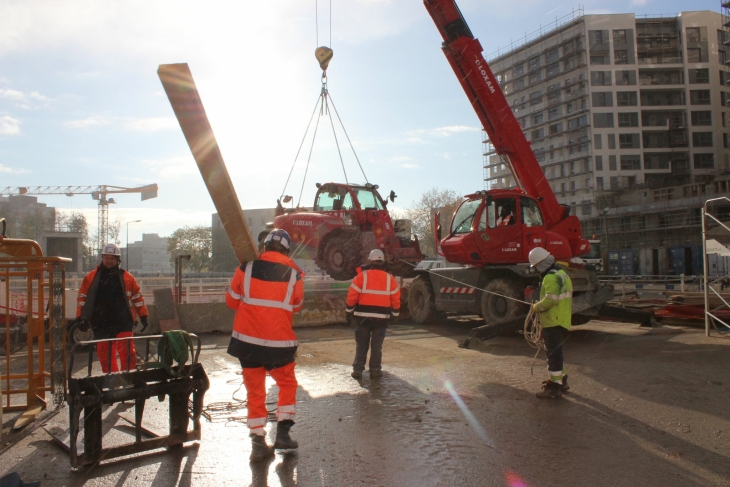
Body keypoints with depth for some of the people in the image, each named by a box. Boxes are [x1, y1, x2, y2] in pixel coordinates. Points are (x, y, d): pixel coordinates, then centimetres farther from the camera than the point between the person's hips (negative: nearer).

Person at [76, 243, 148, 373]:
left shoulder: (127, 278, 5)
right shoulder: (90, 278, 7)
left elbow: (137, 297, 11)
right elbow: (82, 298, 10)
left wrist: (143, 316, 9)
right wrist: (81, 317, 3)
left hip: (123, 323, -2)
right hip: (100, 325, 2)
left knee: (127, 354, -9)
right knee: (104, 355, 8)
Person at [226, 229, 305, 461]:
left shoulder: (247, 267, -3)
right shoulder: (293, 274, -3)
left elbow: (232, 301, 7)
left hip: (247, 339, 1)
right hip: (279, 341, -1)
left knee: (255, 390, 11)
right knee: (287, 383, 20)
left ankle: (258, 442, 13)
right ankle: (282, 432, 16)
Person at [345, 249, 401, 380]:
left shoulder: (362, 276, -5)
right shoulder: (390, 278, 3)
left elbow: (352, 296, -6)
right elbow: (396, 299, 5)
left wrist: (349, 311, 5)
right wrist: (394, 314, 17)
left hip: (363, 316, -1)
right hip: (381, 317, 1)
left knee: (361, 345, 9)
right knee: (377, 345, 9)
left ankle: (357, 370, 10)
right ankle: (375, 371, 11)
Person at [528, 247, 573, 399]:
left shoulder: (551, 277, -19)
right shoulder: (561, 274, 16)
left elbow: (551, 299, -28)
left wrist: (536, 307, -13)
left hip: (553, 322, -11)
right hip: (561, 321, 11)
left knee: (553, 354, -5)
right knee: (555, 352, 21)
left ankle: (554, 387, 1)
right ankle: (561, 380, 32)